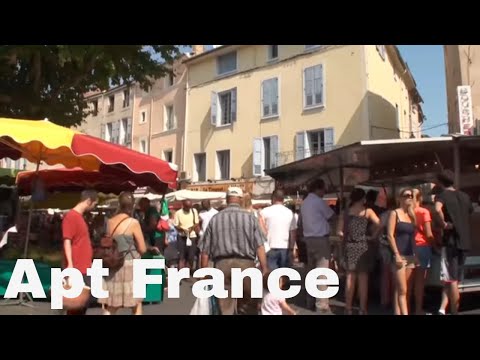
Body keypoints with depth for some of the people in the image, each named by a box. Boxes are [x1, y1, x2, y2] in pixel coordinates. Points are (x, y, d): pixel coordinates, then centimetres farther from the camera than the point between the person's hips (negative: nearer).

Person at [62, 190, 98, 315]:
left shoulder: (80, 216, 16)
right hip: (76, 269, -9)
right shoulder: (71, 216, -12)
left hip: (85, 268, 9)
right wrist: (70, 265, -23)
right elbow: (67, 242, -17)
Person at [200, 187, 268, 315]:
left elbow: (205, 250, 8)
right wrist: (264, 269, -3)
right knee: (248, 307, 13)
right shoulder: (250, 217, 3)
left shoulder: (215, 219, 8)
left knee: (225, 308, 7)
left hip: (221, 264, 1)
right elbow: (259, 246, -5)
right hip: (245, 263, -1)